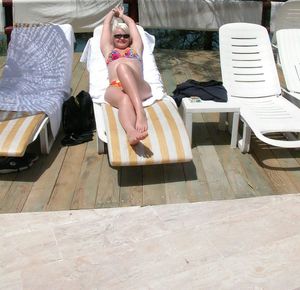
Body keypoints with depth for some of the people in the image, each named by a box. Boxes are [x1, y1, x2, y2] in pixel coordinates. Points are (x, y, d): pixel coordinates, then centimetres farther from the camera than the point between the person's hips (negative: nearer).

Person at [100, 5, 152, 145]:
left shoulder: (135, 48, 36)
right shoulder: (108, 50, 37)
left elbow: (132, 23, 44)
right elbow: (106, 24, 44)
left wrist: (122, 15, 62)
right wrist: (113, 12, 60)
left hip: (139, 88, 0)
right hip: (115, 88, 0)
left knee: (123, 67, -34)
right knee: (125, 99, -38)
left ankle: (140, 112, -57)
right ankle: (131, 132, -72)